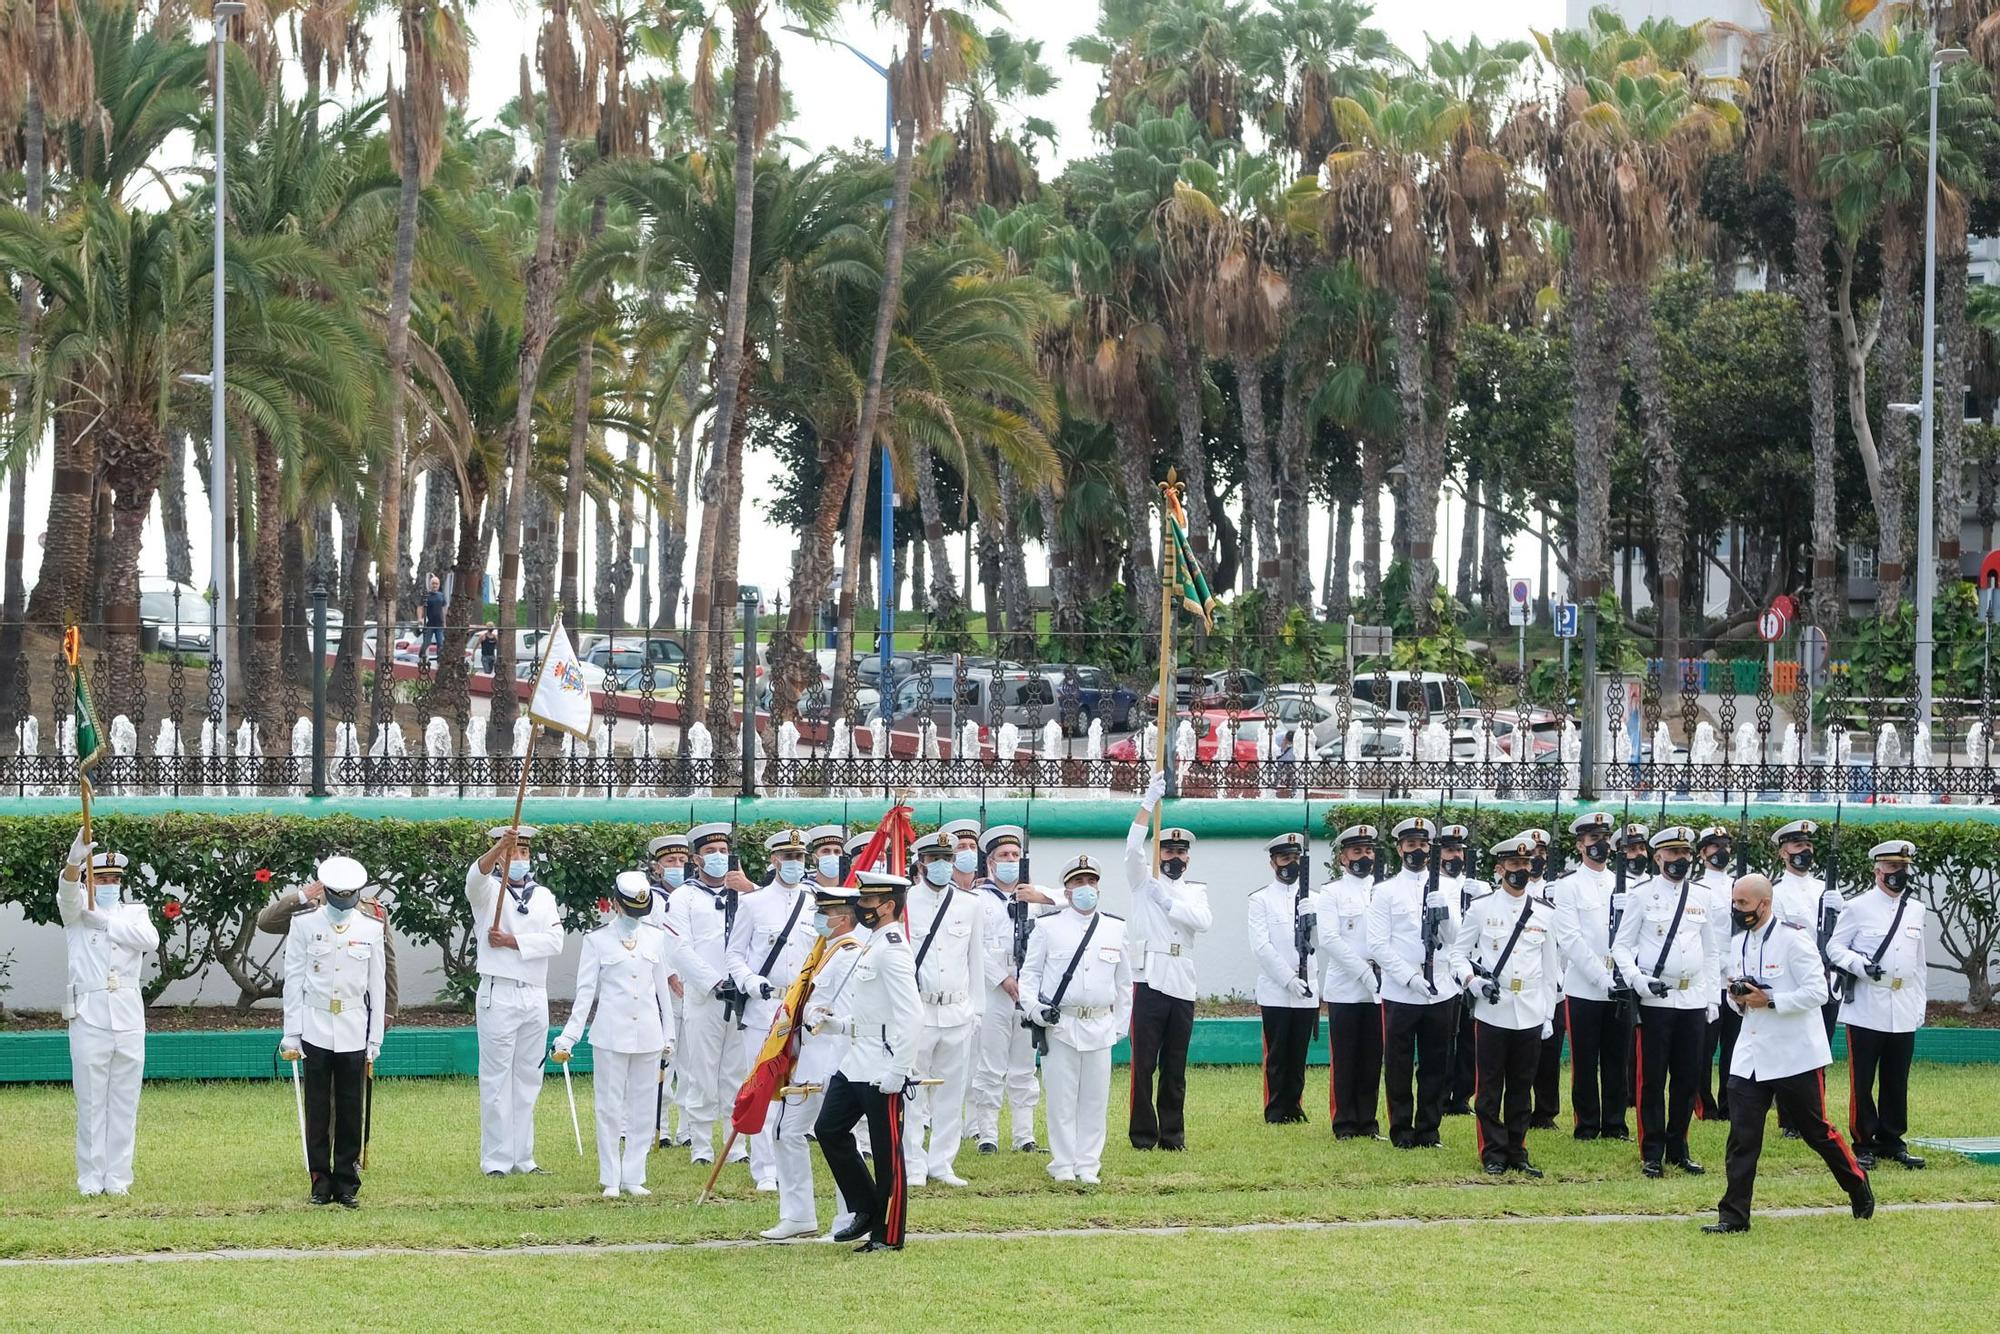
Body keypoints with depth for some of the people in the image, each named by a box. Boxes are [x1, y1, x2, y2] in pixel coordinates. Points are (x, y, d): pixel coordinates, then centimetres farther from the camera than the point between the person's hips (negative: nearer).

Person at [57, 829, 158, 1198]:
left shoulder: (133, 912, 14)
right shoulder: (76, 911, 9)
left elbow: (151, 939, -7)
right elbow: (67, 889, -14)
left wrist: (105, 921, -12)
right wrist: (75, 860, -34)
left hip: (128, 1015, 2)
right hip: (88, 1014, -2)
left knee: (124, 1100, 3)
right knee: (90, 1100, -2)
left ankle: (118, 1176, 8)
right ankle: (90, 1178, 2)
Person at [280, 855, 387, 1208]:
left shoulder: (371, 929, 5)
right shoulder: (304, 925, 1)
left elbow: (377, 988, 8)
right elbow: (293, 982, 2)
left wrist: (374, 1042, 5)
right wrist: (292, 1036, -2)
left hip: (354, 1034, 1)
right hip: (315, 1030, -1)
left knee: (351, 1112, 2)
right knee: (318, 1112, 2)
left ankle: (347, 1185, 9)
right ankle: (321, 1183, 9)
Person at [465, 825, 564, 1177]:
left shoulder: (543, 895, 14)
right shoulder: (487, 890, 2)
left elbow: (554, 940, 0)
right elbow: (476, 875, -24)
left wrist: (513, 942, -11)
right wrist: (500, 846, -42)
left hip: (535, 997, 5)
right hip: (499, 994, -4)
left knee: (528, 1079, 8)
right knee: (496, 1079, -5)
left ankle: (523, 1158, 14)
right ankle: (496, 1160, -4)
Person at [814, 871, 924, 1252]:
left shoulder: (892, 950, -17)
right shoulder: (871, 946, 14)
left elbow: (911, 1016, -24)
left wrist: (897, 1073, -23)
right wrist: (834, 1023, 13)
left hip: (882, 1069, -10)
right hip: (855, 1063, 10)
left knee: (887, 1150, -1)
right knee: (829, 1129, 11)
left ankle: (888, 1235, 7)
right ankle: (866, 1211, 21)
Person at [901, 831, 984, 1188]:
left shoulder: (970, 906, 9)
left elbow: (976, 959, 14)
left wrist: (975, 1008, 11)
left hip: (958, 1013, 3)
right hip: (915, 1011, -3)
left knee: (952, 1092, 6)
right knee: (911, 1091, -3)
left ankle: (941, 1163, 14)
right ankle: (914, 1166, 4)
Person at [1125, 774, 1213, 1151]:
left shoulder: (1195, 891, 17)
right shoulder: (1144, 882, 9)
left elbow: (1204, 920, -3)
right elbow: (1133, 846, -8)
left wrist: (1168, 902, -9)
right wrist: (1150, 801, -16)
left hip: (1182, 983, 3)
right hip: (1150, 978, -3)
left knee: (1175, 1066, 6)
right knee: (1144, 1062, -5)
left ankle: (1172, 1133, 11)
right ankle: (1142, 1133, -2)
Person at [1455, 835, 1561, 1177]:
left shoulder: (1544, 913, 8)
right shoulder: (1481, 907, 2)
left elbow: (1550, 966, 12)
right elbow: (1458, 953, 4)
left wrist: (1549, 1016, 9)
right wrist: (1474, 981, -15)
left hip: (1530, 1016, 2)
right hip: (1491, 1012, -2)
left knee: (1522, 1088, 7)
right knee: (1490, 1088, 1)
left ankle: (1517, 1153, 15)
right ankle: (1494, 1155, 7)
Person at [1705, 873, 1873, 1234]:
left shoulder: (1793, 940, -13)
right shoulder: (1738, 944, 10)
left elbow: (1817, 991, -18)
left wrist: (1770, 1001, -22)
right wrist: (1737, 998, -3)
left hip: (1796, 1055, -6)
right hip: (1750, 1054, 6)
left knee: (1816, 1130, 6)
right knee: (1742, 1136, -2)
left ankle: (1859, 1187, 29)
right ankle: (1733, 1215, -1)